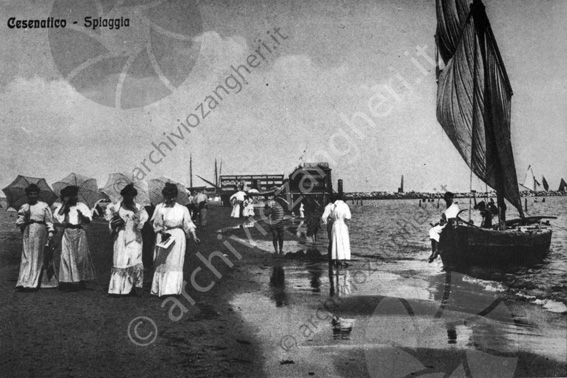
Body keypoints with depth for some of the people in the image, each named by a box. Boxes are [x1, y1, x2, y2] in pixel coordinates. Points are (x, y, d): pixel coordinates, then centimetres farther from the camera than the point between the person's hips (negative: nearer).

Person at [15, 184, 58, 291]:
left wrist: (50, 233, -6)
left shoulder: (44, 206, 6)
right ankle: (25, 283, -3)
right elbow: (18, 223, 7)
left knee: (38, 257, -3)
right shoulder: (24, 207, 12)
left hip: (40, 233, -2)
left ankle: (32, 283, -1)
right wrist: (23, 217, -11)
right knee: (26, 257, -5)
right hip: (27, 233, 2)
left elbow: (49, 221, 3)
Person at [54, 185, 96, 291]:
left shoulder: (81, 206, 7)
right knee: (68, 256, -3)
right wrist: (65, 204, -10)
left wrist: (81, 214, -17)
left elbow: (88, 220, 1)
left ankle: (80, 281, 10)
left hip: (79, 233, 1)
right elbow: (57, 216, -13)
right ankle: (68, 281, 1)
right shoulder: (62, 207, 6)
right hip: (68, 233, -1)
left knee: (81, 256, 1)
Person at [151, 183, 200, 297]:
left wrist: (194, 236, -12)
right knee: (162, 263, 2)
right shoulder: (160, 208, 1)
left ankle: (173, 289, -2)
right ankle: (160, 289, 10)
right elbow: (156, 225, 3)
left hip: (178, 237, 1)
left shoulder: (182, 209, 4)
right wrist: (163, 233, -14)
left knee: (176, 263, -3)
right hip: (164, 237, 0)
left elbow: (188, 224, 1)